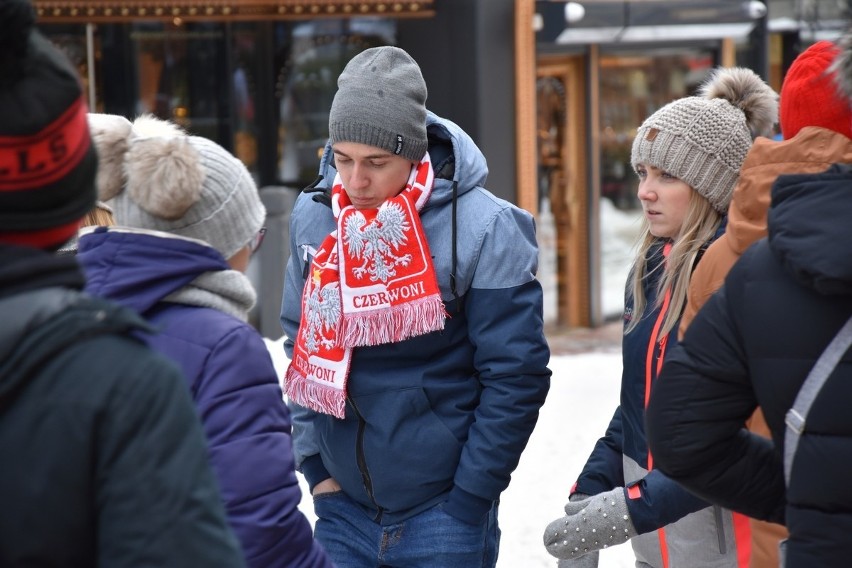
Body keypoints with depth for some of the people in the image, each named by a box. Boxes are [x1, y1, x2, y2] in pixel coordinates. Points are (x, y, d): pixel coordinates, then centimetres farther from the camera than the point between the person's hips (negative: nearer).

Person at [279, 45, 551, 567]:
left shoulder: (481, 228, -13)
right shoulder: (314, 217, 0)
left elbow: (516, 376, -11)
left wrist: (469, 500, -10)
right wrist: (316, 464, 5)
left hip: (440, 513, -4)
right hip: (341, 507, 4)